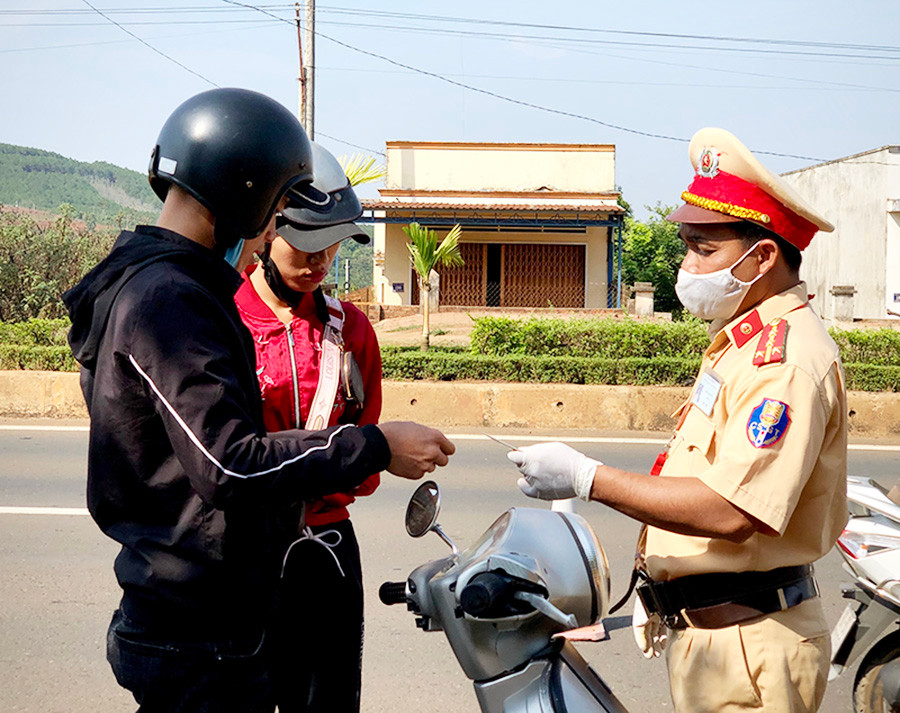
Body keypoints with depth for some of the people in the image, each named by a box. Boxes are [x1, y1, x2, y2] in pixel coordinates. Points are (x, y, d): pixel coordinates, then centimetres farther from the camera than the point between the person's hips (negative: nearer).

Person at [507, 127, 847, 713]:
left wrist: (587, 478, -23)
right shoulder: (743, 341, 14)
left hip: (747, 643, -10)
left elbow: (731, 513, -28)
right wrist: (664, 587, 17)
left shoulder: (786, 360, -20)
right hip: (705, 632, 10)